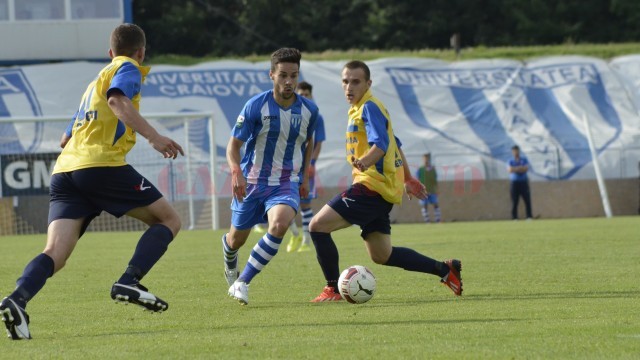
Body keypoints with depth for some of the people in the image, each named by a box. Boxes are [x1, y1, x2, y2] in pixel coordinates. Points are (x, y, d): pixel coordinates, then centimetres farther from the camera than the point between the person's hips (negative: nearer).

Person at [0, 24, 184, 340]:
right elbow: (117, 100, -14)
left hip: (64, 169, 7)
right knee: (169, 220, 7)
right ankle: (128, 282, -13)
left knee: (55, 254, -8)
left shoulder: (95, 81, 33)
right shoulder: (128, 68, 10)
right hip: (102, 164, -7)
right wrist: (153, 136, -21)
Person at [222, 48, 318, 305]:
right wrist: (236, 172, -27)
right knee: (237, 238, 11)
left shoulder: (309, 110, -3)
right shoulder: (256, 106, -13)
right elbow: (234, 144, -10)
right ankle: (230, 265, 52)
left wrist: (305, 176, 15)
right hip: (252, 181, -1)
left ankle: (242, 282, -20)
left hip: (287, 183, 1)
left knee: (279, 225, -30)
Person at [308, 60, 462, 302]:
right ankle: (445, 269, 18)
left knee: (318, 226, -13)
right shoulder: (360, 109, 20)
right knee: (381, 255, 14)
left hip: (372, 187, -10)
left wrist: (364, 162, -46)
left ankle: (333, 289, -8)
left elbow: (381, 144, -27)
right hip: (382, 190, 10)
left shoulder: (369, 108, -10)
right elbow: (394, 143, 31)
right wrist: (408, 178, 38)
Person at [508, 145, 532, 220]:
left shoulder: (524, 159, 9)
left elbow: (526, 169, -5)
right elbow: (510, 170, -9)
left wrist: (515, 169, -8)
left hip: (523, 182, 1)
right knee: (514, 201, -3)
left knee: (527, 200, -5)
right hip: (514, 182, -1)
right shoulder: (511, 161, 8)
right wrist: (520, 168, -8)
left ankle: (529, 217, -3)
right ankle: (514, 218, 0)